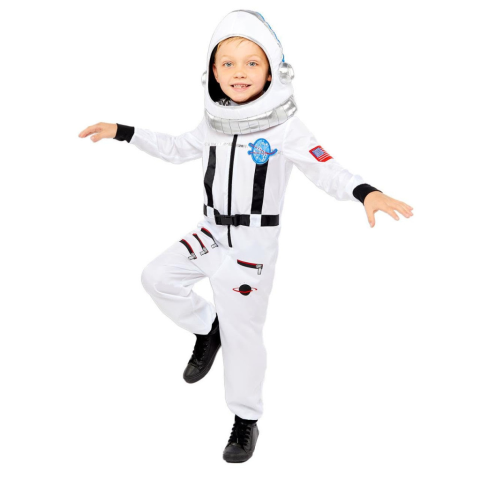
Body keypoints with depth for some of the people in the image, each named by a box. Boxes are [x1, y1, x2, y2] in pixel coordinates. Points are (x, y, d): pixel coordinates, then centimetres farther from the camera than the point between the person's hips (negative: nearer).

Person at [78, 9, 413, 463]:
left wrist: (365, 191, -46)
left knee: (242, 332, 1)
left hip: (256, 242, -5)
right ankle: (206, 327, 23)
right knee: (157, 276, 1)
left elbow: (326, 170, -26)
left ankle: (246, 420, 19)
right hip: (213, 233, 5)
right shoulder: (213, 123, 1)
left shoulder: (285, 127, -17)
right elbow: (176, 149, 17)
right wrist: (122, 132, 13)